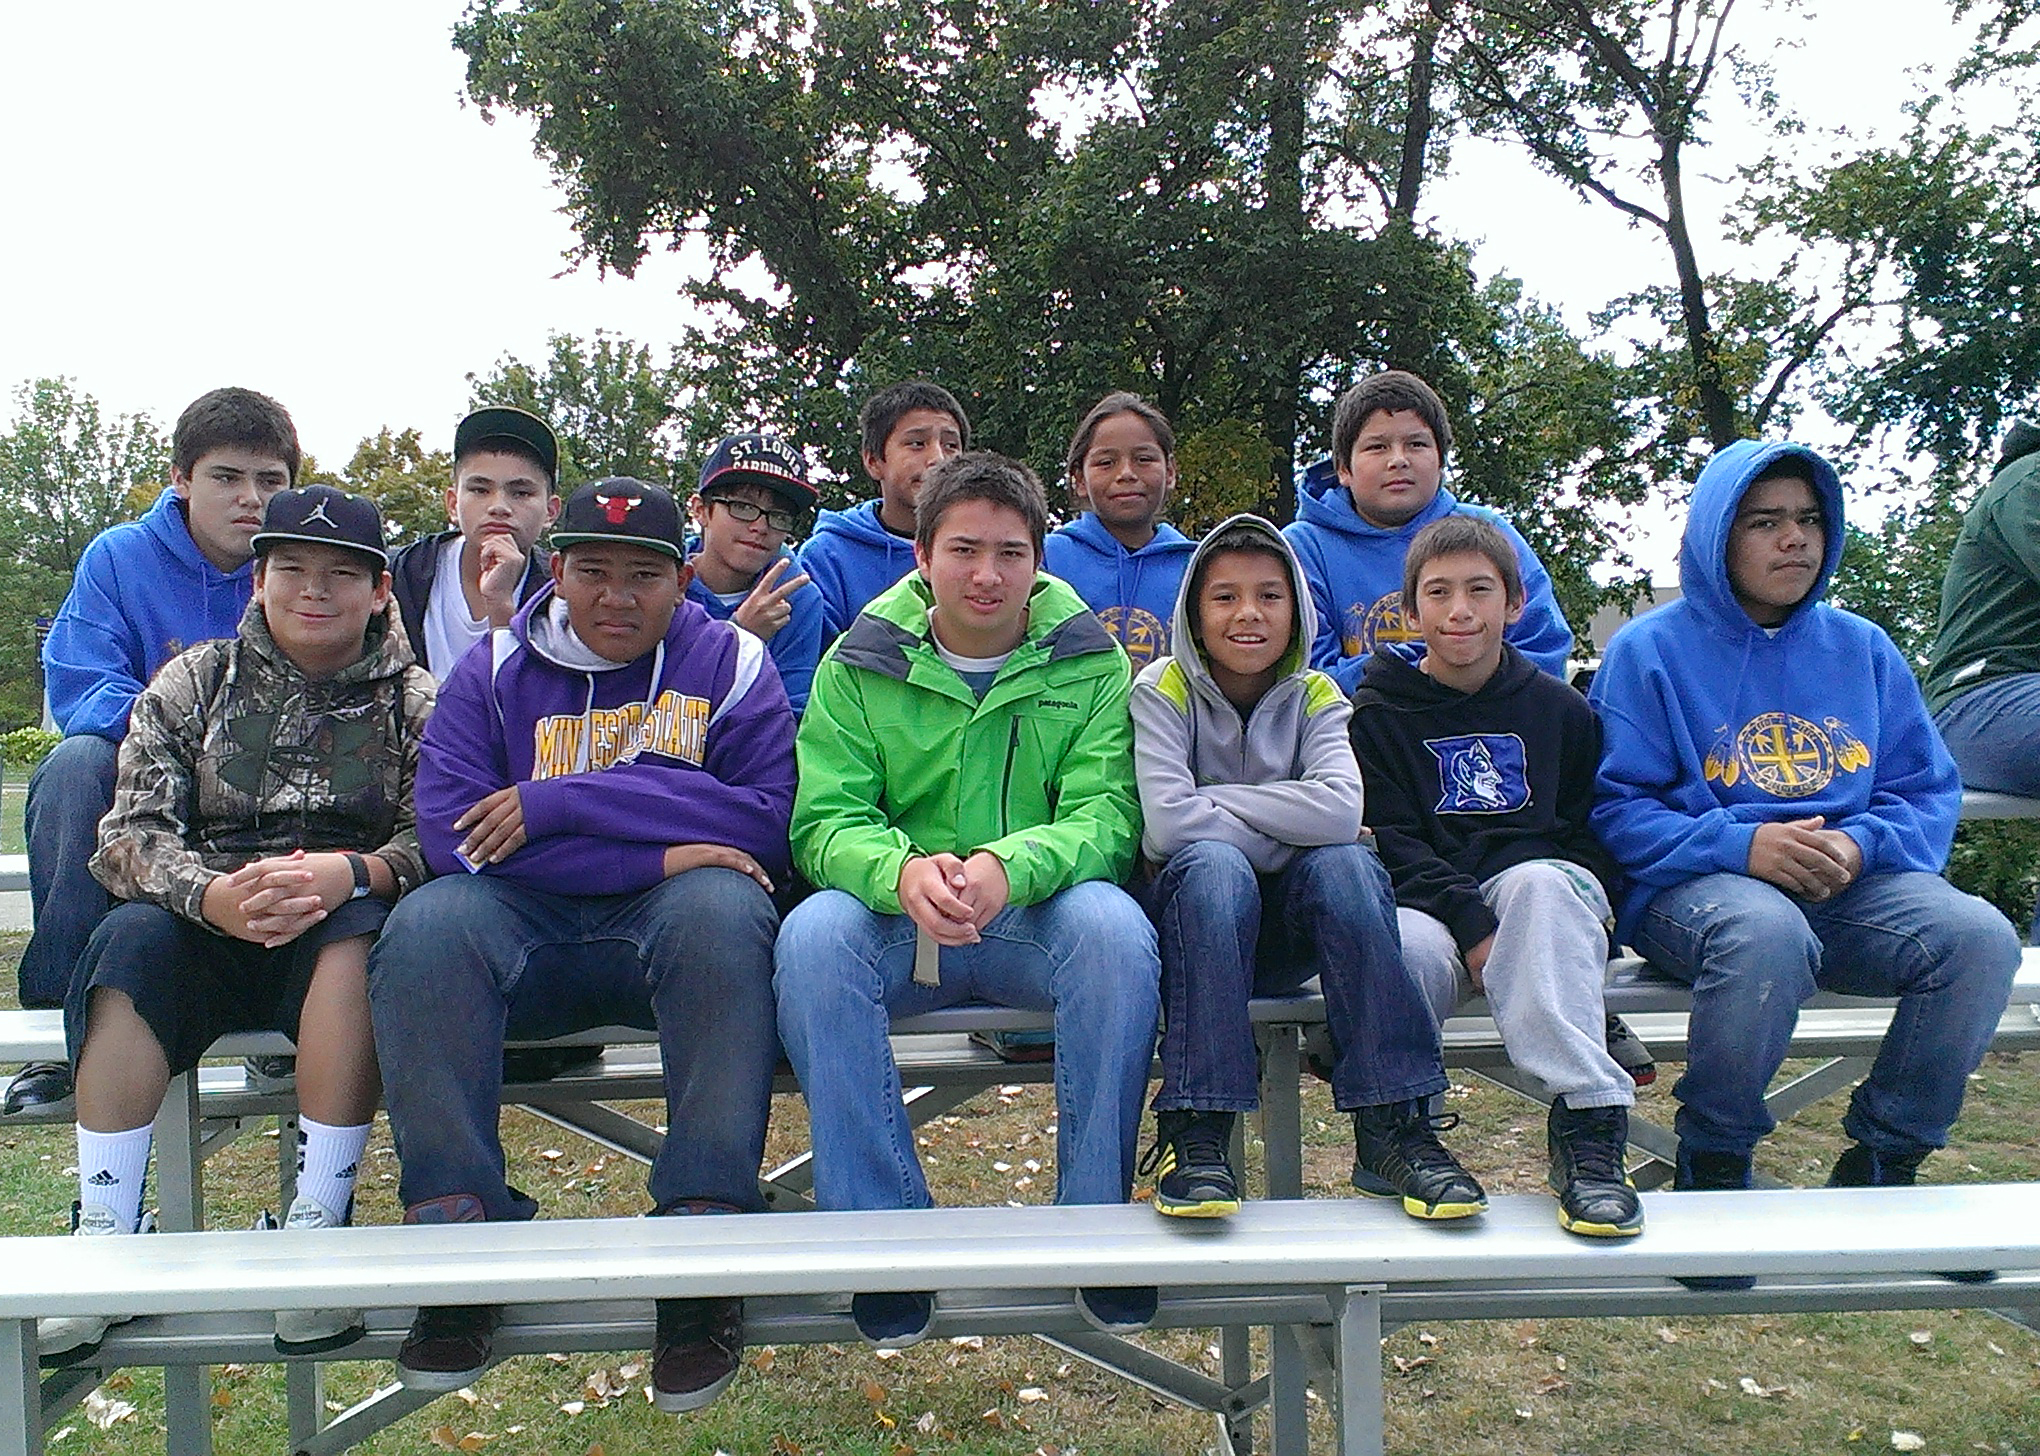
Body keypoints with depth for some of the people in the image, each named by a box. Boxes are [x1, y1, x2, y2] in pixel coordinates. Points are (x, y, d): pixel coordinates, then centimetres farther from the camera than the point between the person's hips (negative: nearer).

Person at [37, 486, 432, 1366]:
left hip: (343, 928, -2)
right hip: (208, 931, 2)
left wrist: (348, 874, -29)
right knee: (133, 933, -28)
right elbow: (130, 833, -3)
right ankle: (105, 1236, -26)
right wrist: (212, 896, -25)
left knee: (363, 928, -34)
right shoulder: (193, 684, 10)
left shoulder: (414, 702, 6)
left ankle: (318, 1222, -34)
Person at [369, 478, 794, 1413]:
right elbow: (451, 831, -8)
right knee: (428, 925, -28)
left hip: (673, 927, -1)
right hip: (529, 931, 2)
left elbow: (770, 820, -11)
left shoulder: (732, 663, 6)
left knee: (721, 906, -34)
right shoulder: (493, 672, 9)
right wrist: (656, 852, -16)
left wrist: (565, 801, -15)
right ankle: (456, 1236, -20)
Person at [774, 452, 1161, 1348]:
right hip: (897, 916, 1)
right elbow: (825, 820, -6)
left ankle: (1097, 1220, -15)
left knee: (1116, 928, -33)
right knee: (812, 936, -31)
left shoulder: (1089, 663, 3)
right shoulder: (861, 663, 4)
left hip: (1037, 916, 0)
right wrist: (903, 871, -30)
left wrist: (1009, 865, -32)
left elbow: (1104, 814, -10)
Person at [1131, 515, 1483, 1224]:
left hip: (1286, 929, 3)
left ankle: (1393, 1128, -28)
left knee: (1348, 864, -29)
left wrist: (1217, 798, -18)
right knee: (1215, 865, -35)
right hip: (1189, 912, -2)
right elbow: (1168, 822, -22)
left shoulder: (1316, 697, 1)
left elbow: (1340, 810, -20)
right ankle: (1194, 1132, -36)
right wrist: (1293, 834, -16)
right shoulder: (1163, 690, -5)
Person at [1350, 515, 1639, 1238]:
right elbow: (1391, 841, -4)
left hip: (1539, 887, 2)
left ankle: (1588, 1124, -40)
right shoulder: (1378, 713, 8)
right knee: (1407, 946, -38)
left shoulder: (1559, 709, 14)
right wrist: (1473, 925, -19)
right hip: (1426, 903, -1)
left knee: (1543, 883, -36)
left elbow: (1597, 831, 13)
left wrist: (1583, 910, -9)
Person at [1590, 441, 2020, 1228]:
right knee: (1767, 935, -38)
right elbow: (1614, 808, -5)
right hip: (1693, 885, -4)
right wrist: (1740, 844, -20)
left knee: (1979, 937, -23)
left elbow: (1928, 790, 12)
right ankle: (1712, 1163, -13)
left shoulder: (1861, 647, 15)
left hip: (1852, 886, 5)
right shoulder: (1649, 649, 2)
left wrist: (1860, 844, -11)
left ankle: (1881, 1162, -1)